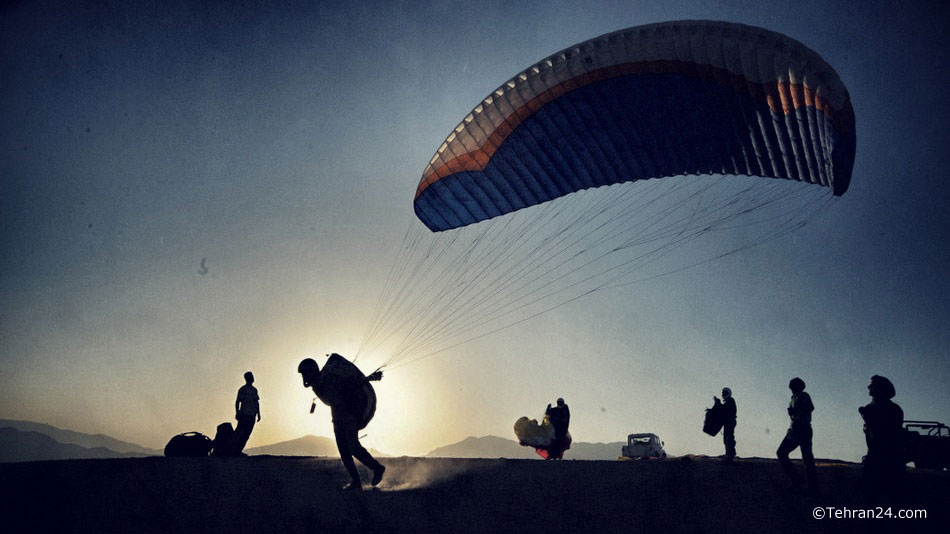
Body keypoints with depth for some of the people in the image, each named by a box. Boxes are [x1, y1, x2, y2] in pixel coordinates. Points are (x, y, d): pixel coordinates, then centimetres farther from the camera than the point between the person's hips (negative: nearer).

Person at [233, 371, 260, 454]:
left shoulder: (254, 390, 15)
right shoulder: (242, 389, -3)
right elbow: (237, 402, -4)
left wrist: (258, 414, 16)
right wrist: (237, 413, -13)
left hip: (252, 416, 6)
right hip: (244, 415, -6)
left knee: (247, 434, 3)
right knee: (239, 432, -8)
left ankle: (238, 450, 8)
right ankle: (232, 450, 2)